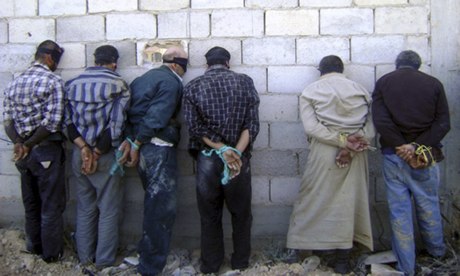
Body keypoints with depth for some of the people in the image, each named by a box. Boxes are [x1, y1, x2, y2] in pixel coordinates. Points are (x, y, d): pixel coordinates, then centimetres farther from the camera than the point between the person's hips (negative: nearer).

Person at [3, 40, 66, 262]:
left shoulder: (14, 83, 8)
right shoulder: (53, 81, -13)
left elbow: (7, 120, 3)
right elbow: (52, 122, -20)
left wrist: (19, 143, -8)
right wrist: (29, 145, -12)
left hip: (24, 154, 6)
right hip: (46, 152, -6)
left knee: (30, 204, 19)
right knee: (51, 206, 6)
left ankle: (34, 246, 32)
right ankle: (51, 253, 17)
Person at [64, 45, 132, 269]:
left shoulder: (71, 84, 6)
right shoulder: (118, 84, -9)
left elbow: (68, 121, -1)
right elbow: (116, 124, -16)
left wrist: (84, 148, -8)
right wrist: (98, 152, -9)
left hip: (78, 154, 5)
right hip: (106, 155, -5)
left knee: (85, 208, 17)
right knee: (109, 210, 7)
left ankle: (85, 258, 26)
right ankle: (104, 262, 14)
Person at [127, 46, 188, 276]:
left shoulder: (143, 78, 17)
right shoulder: (171, 82, -10)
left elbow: (132, 111, 11)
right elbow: (156, 117, -18)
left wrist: (133, 142, 5)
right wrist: (137, 144, -12)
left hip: (143, 149, 9)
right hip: (159, 149, -9)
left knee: (153, 204, 23)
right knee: (162, 209, -2)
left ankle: (146, 253, 37)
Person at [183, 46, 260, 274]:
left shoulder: (193, 87, 2)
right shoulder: (245, 82, 3)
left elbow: (195, 126, -8)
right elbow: (252, 124, -8)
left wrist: (222, 149, -13)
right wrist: (236, 152, -15)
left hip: (207, 159, 0)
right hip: (238, 157, 0)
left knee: (210, 215, 13)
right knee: (241, 213, 16)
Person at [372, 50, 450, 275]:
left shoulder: (383, 83, 1)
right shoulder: (433, 84, 3)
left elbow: (380, 121, -11)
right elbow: (443, 124, -6)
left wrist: (401, 147, -11)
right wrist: (417, 146, -13)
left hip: (394, 155, -1)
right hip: (426, 155, 1)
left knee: (399, 210, 6)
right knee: (428, 204, 19)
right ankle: (436, 249, 40)